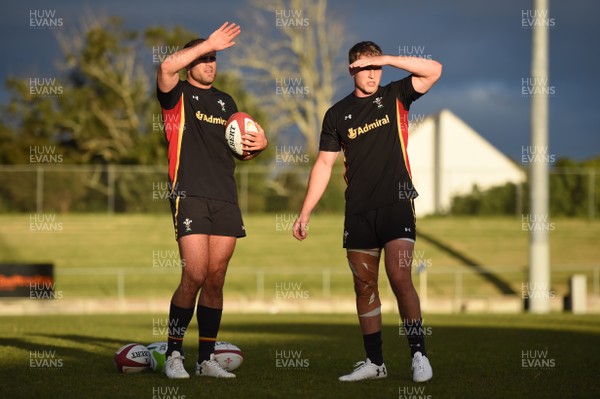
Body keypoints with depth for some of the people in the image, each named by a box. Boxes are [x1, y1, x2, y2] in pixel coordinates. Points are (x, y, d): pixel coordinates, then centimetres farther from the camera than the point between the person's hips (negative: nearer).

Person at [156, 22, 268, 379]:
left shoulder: (225, 102, 22)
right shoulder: (178, 95, 4)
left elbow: (239, 148, 28)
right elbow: (167, 67, -19)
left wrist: (258, 145, 5)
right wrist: (208, 44, -17)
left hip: (226, 198, 5)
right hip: (190, 195, -5)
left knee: (216, 280, 3)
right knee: (195, 276, -13)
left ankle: (207, 359, 8)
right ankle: (174, 354, -2)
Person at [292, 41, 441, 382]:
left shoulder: (394, 97, 5)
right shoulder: (338, 114, 9)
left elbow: (434, 71, -8)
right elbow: (324, 164, 11)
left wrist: (385, 59, -11)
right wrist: (305, 213, 6)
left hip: (396, 205, -3)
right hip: (358, 212, 3)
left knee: (400, 279, -14)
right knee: (365, 285, 5)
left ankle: (419, 354, -6)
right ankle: (375, 362, 12)